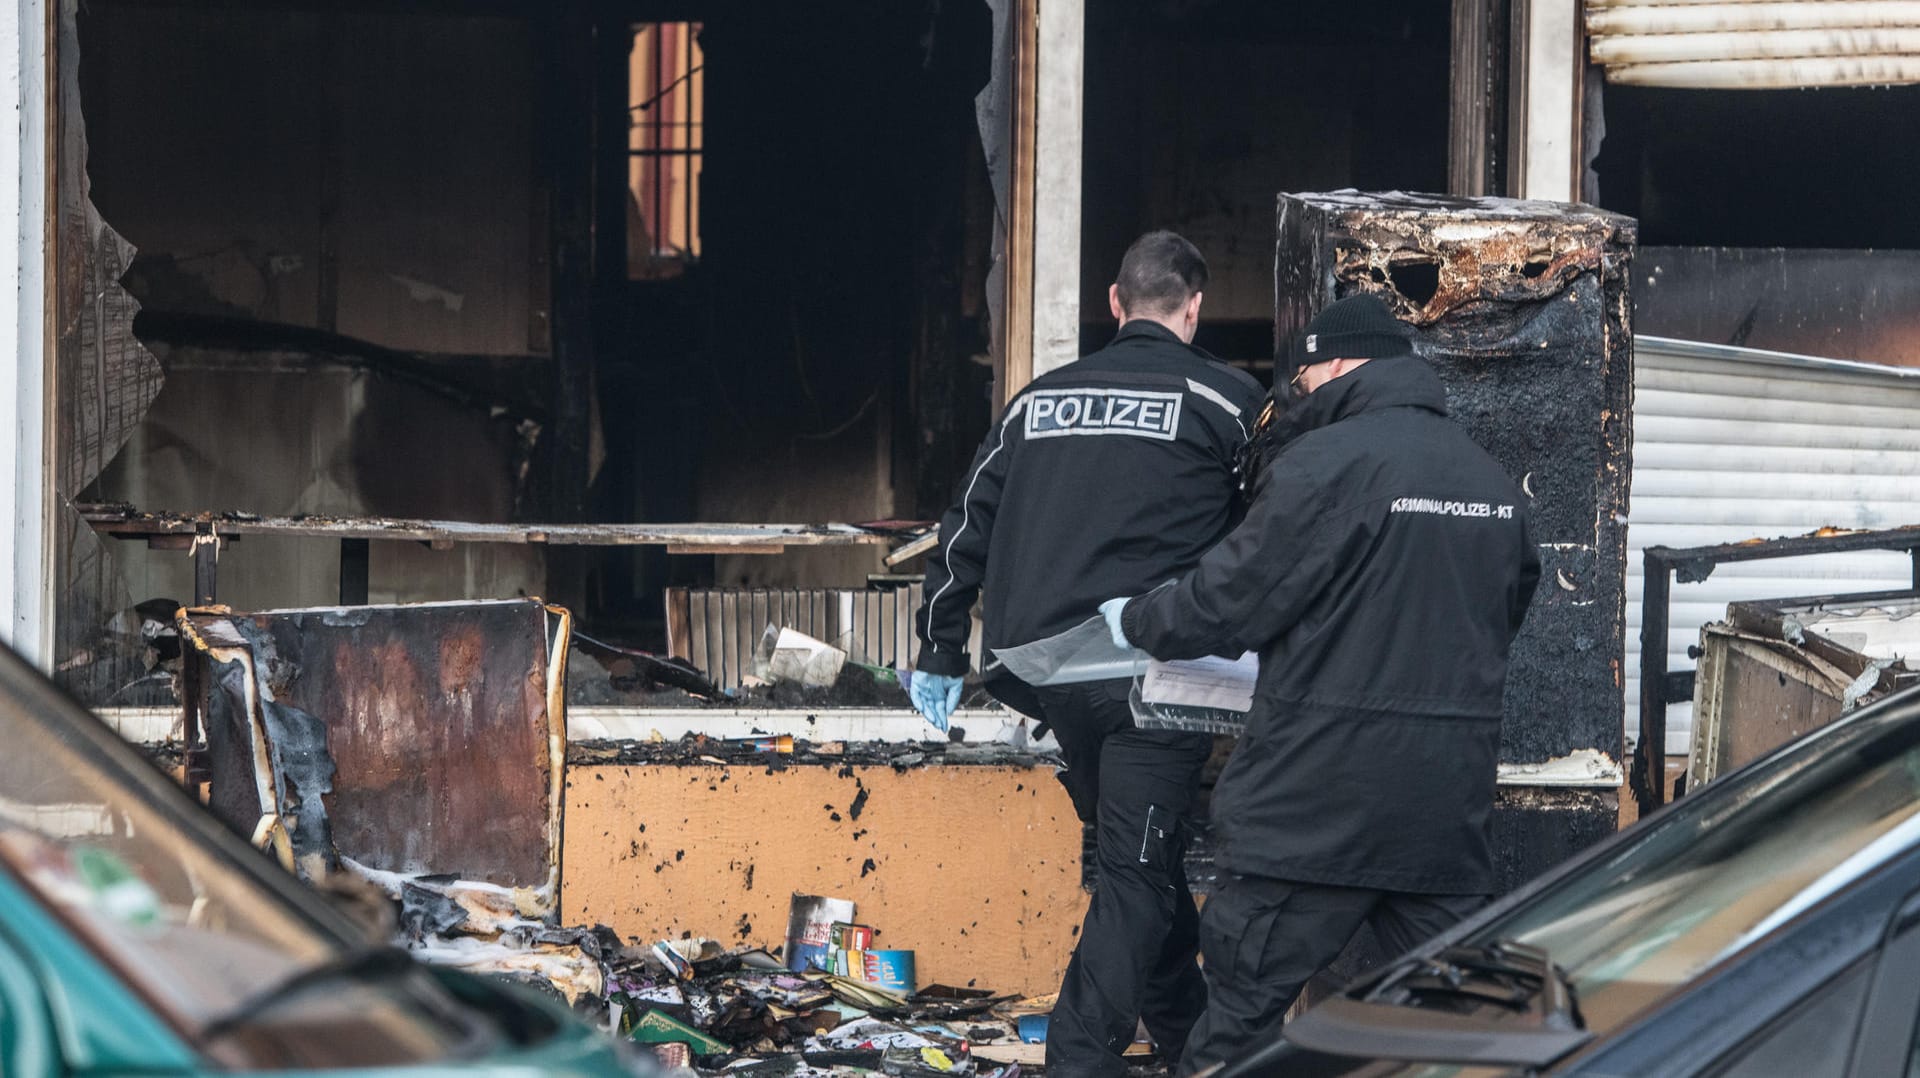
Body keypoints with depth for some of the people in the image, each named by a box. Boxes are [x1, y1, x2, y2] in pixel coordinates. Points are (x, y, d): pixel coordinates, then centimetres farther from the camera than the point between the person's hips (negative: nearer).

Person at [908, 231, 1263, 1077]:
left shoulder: (1042, 398, 15)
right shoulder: (1224, 399, 1)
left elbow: (967, 528, 18)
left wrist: (940, 652, 26)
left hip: (1046, 673, 6)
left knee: (1138, 858, 19)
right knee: (1136, 874, -4)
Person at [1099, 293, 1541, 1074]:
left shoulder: (1328, 461, -11)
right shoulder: (1490, 479, 11)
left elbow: (1230, 599, -9)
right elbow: (1512, 603, 20)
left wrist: (1132, 621, 9)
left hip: (1322, 792, -7)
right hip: (1449, 797, 7)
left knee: (1243, 1007, 0)